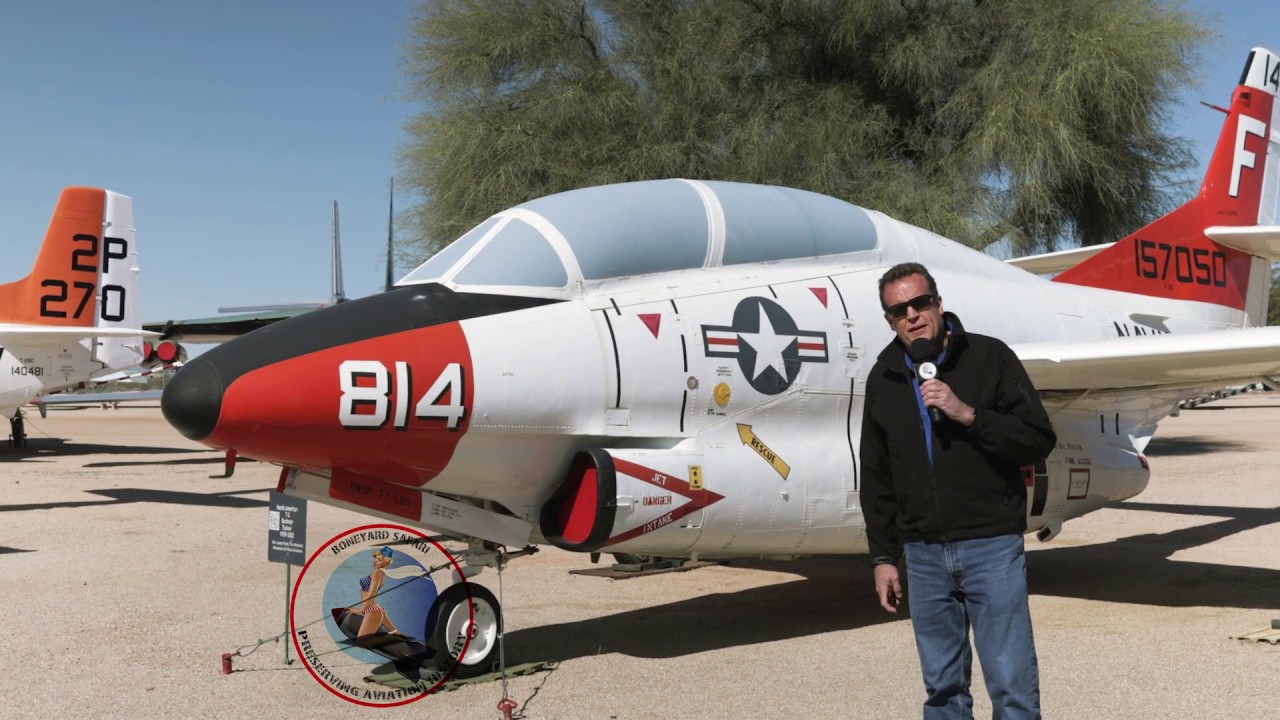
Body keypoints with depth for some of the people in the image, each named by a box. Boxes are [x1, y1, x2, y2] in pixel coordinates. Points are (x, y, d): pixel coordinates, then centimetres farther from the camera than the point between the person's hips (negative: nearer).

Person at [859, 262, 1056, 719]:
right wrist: (883, 557, 10)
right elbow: (876, 478, 12)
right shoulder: (884, 378, 8)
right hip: (923, 552, 4)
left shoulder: (990, 357, -3)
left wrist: (968, 414, -20)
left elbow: (1039, 440, -7)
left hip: (991, 544, -3)